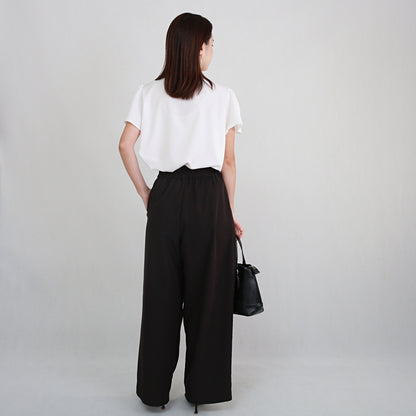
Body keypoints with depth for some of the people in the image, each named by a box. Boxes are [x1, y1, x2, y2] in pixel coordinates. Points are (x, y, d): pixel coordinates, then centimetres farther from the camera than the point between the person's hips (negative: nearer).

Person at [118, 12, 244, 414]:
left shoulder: (148, 93, 4)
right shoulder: (223, 96, -2)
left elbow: (126, 146, -2)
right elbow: (228, 162, -1)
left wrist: (145, 193, 9)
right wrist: (231, 213, 7)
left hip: (165, 196, 2)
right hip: (209, 198, -2)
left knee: (161, 292, 11)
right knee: (207, 292, 9)